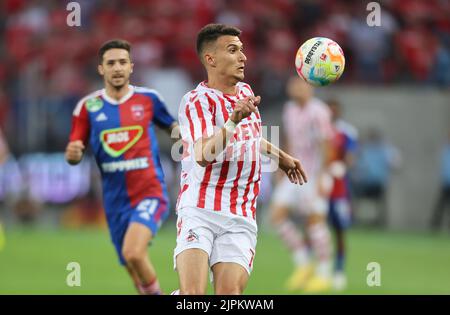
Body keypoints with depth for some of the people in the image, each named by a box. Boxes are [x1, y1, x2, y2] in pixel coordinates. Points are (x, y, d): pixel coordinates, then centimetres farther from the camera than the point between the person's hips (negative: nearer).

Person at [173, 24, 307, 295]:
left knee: (229, 295, -13)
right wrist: (234, 120, -37)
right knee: (193, 294, -20)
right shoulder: (197, 101, -9)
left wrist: (280, 156, 41)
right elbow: (203, 155, -26)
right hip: (199, 210, -5)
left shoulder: (246, 91, 15)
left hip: (240, 219, 5)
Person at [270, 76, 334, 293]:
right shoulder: (289, 110, 11)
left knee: (315, 220, -7)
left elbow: (326, 145, -16)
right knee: (277, 214, -2)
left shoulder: (318, 112, -13)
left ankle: (323, 275, 2)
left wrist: (321, 178, -19)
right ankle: (303, 265, 8)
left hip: (314, 175, -8)